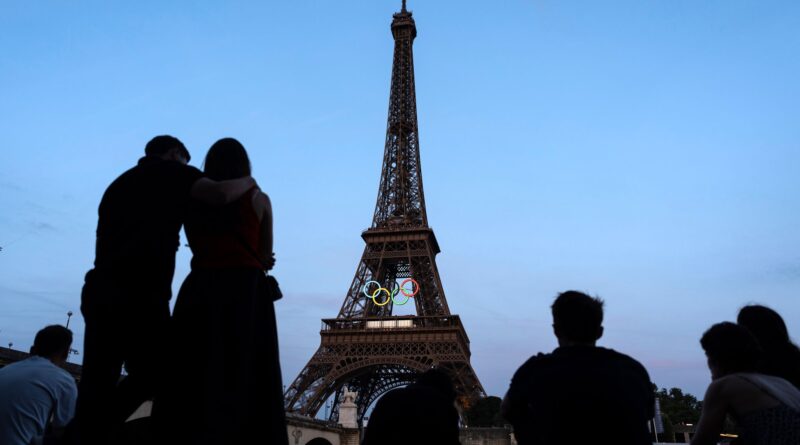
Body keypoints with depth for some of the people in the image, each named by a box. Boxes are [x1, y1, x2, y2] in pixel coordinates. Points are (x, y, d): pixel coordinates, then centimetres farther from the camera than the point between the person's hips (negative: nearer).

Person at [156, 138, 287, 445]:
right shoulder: (258, 199, 8)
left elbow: (200, 249, 16)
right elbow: (264, 256, 10)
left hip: (199, 290, 3)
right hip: (245, 292, -2)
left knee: (191, 379, 3)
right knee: (243, 382, -3)